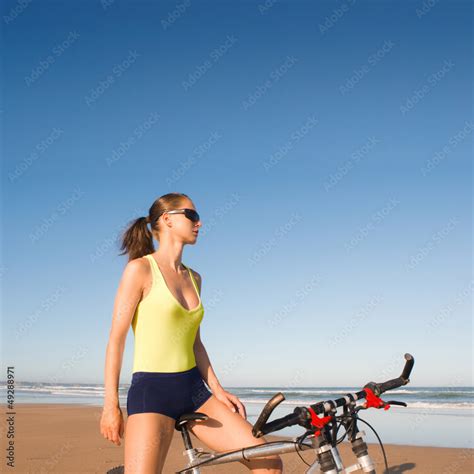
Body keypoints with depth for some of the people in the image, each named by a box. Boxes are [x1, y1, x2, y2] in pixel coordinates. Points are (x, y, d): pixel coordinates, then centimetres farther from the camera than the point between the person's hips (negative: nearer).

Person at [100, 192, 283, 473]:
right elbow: (117, 339, -7)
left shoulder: (193, 278, 14)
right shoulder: (140, 268, -5)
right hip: (151, 391, -6)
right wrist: (111, 404, -9)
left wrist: (218, 390, 6)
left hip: (193, 391, 6)